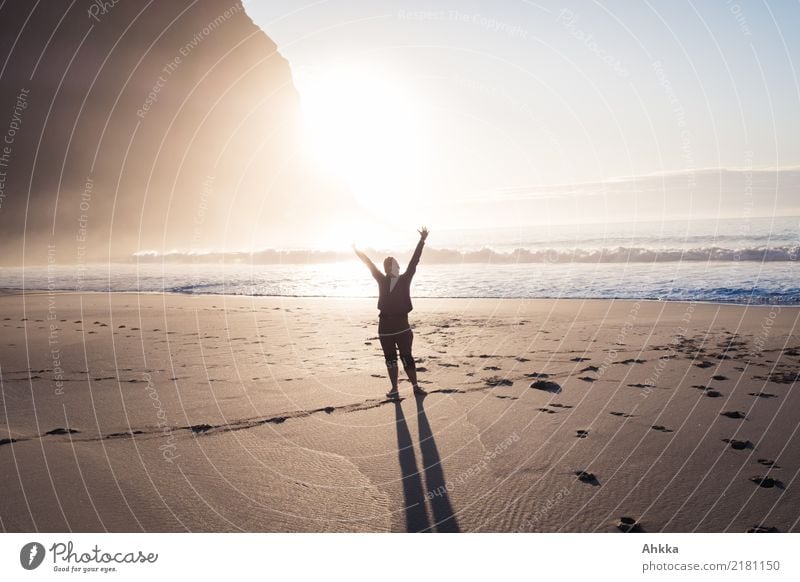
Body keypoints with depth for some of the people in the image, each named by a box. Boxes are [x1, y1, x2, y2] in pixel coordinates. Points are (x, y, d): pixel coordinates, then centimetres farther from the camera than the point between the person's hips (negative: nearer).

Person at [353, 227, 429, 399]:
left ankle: (416, 387, 6)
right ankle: (394, 388, 11)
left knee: (406, 357, 2)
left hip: (402, 324, -2)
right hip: (385, 325, 2)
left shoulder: (405, 279, 4)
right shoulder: (382, 280, 7)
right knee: (390, 359, 5)